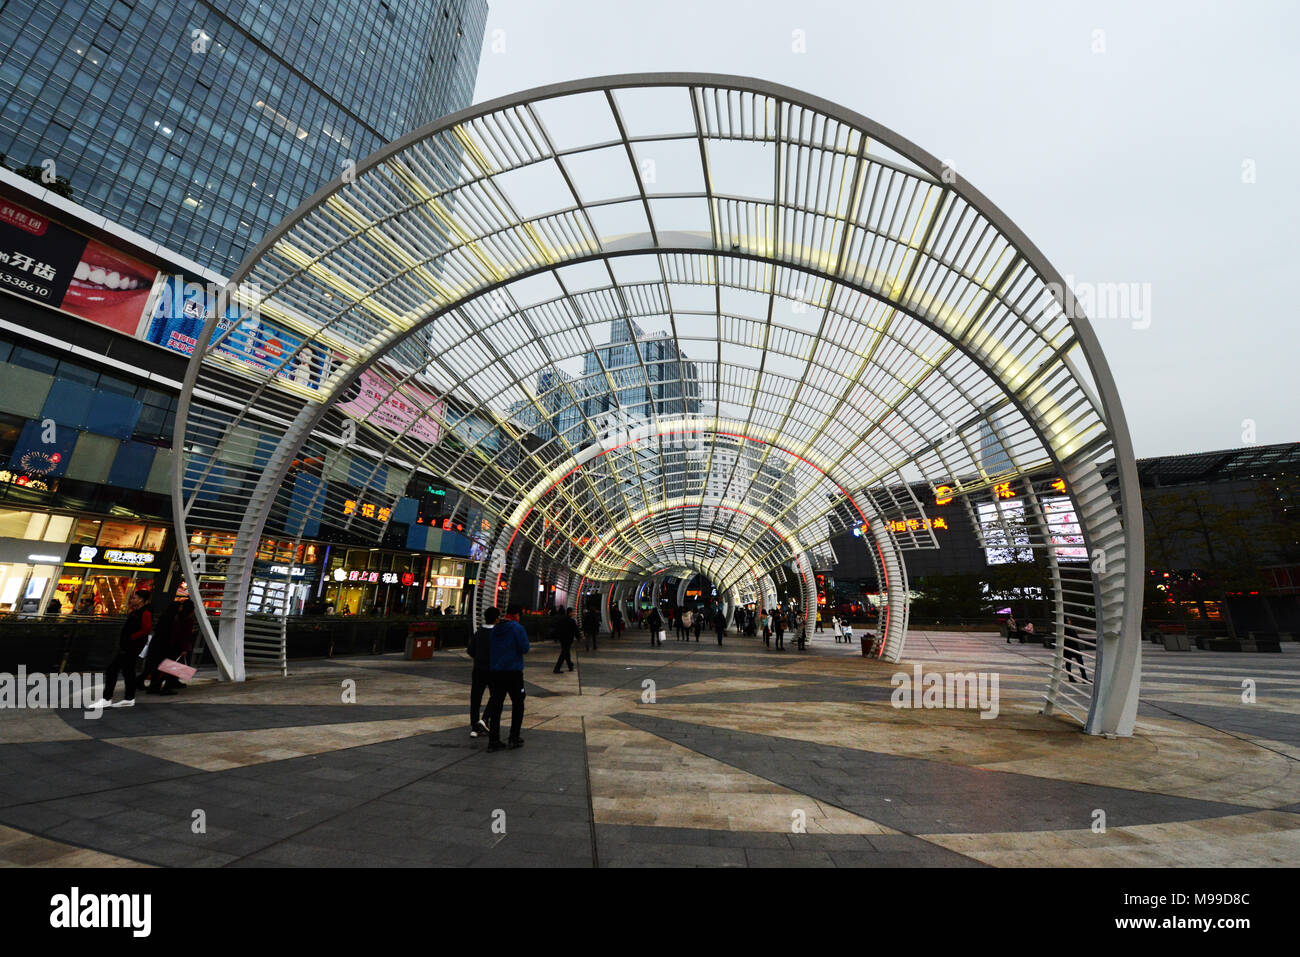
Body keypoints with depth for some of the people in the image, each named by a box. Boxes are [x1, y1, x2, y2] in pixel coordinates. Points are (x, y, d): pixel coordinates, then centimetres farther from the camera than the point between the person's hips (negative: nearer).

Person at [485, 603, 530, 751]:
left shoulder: (494, 629, 7)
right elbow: (525, 648, -15)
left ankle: (493, 740, 9)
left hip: (495, 671, 5)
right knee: (517, 704, 11)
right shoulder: (517, 628, -12)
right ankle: (514, 738, 12)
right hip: (513, 672, -5)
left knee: (495, 705, 9)